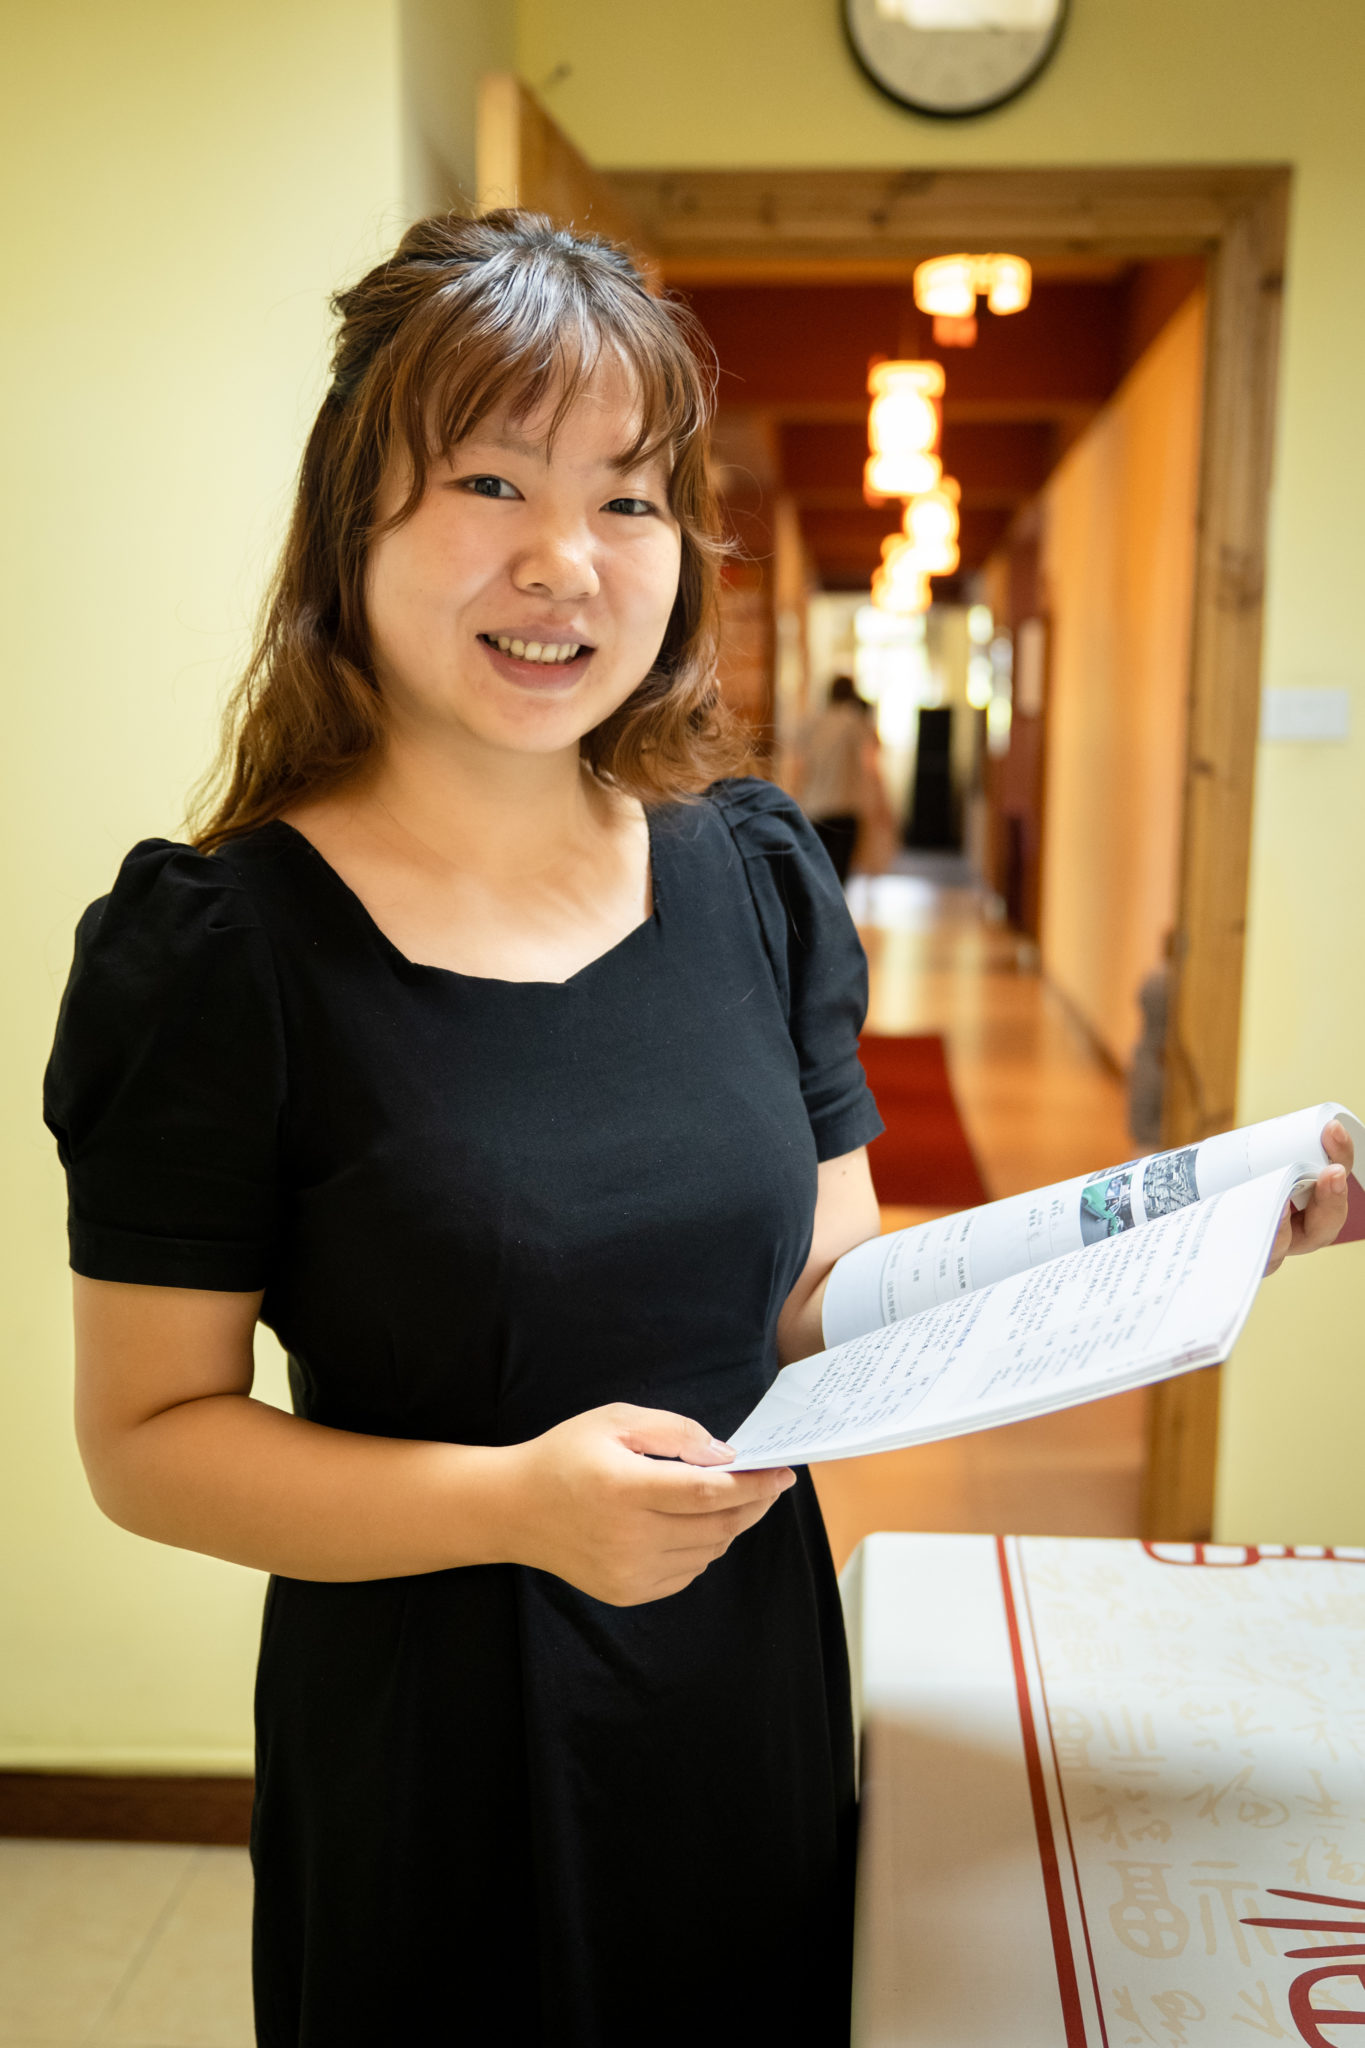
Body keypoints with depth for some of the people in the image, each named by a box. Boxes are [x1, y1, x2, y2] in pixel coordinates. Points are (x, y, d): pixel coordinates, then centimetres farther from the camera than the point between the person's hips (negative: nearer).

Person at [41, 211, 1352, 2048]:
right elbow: (147, 1436, -12)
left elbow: (823, 1299, 3)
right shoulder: (228, 944, -17)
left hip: (755, 1694, 5)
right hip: (433, 1739, -4)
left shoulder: (757, 875, -2)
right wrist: (511, 1502, -26)